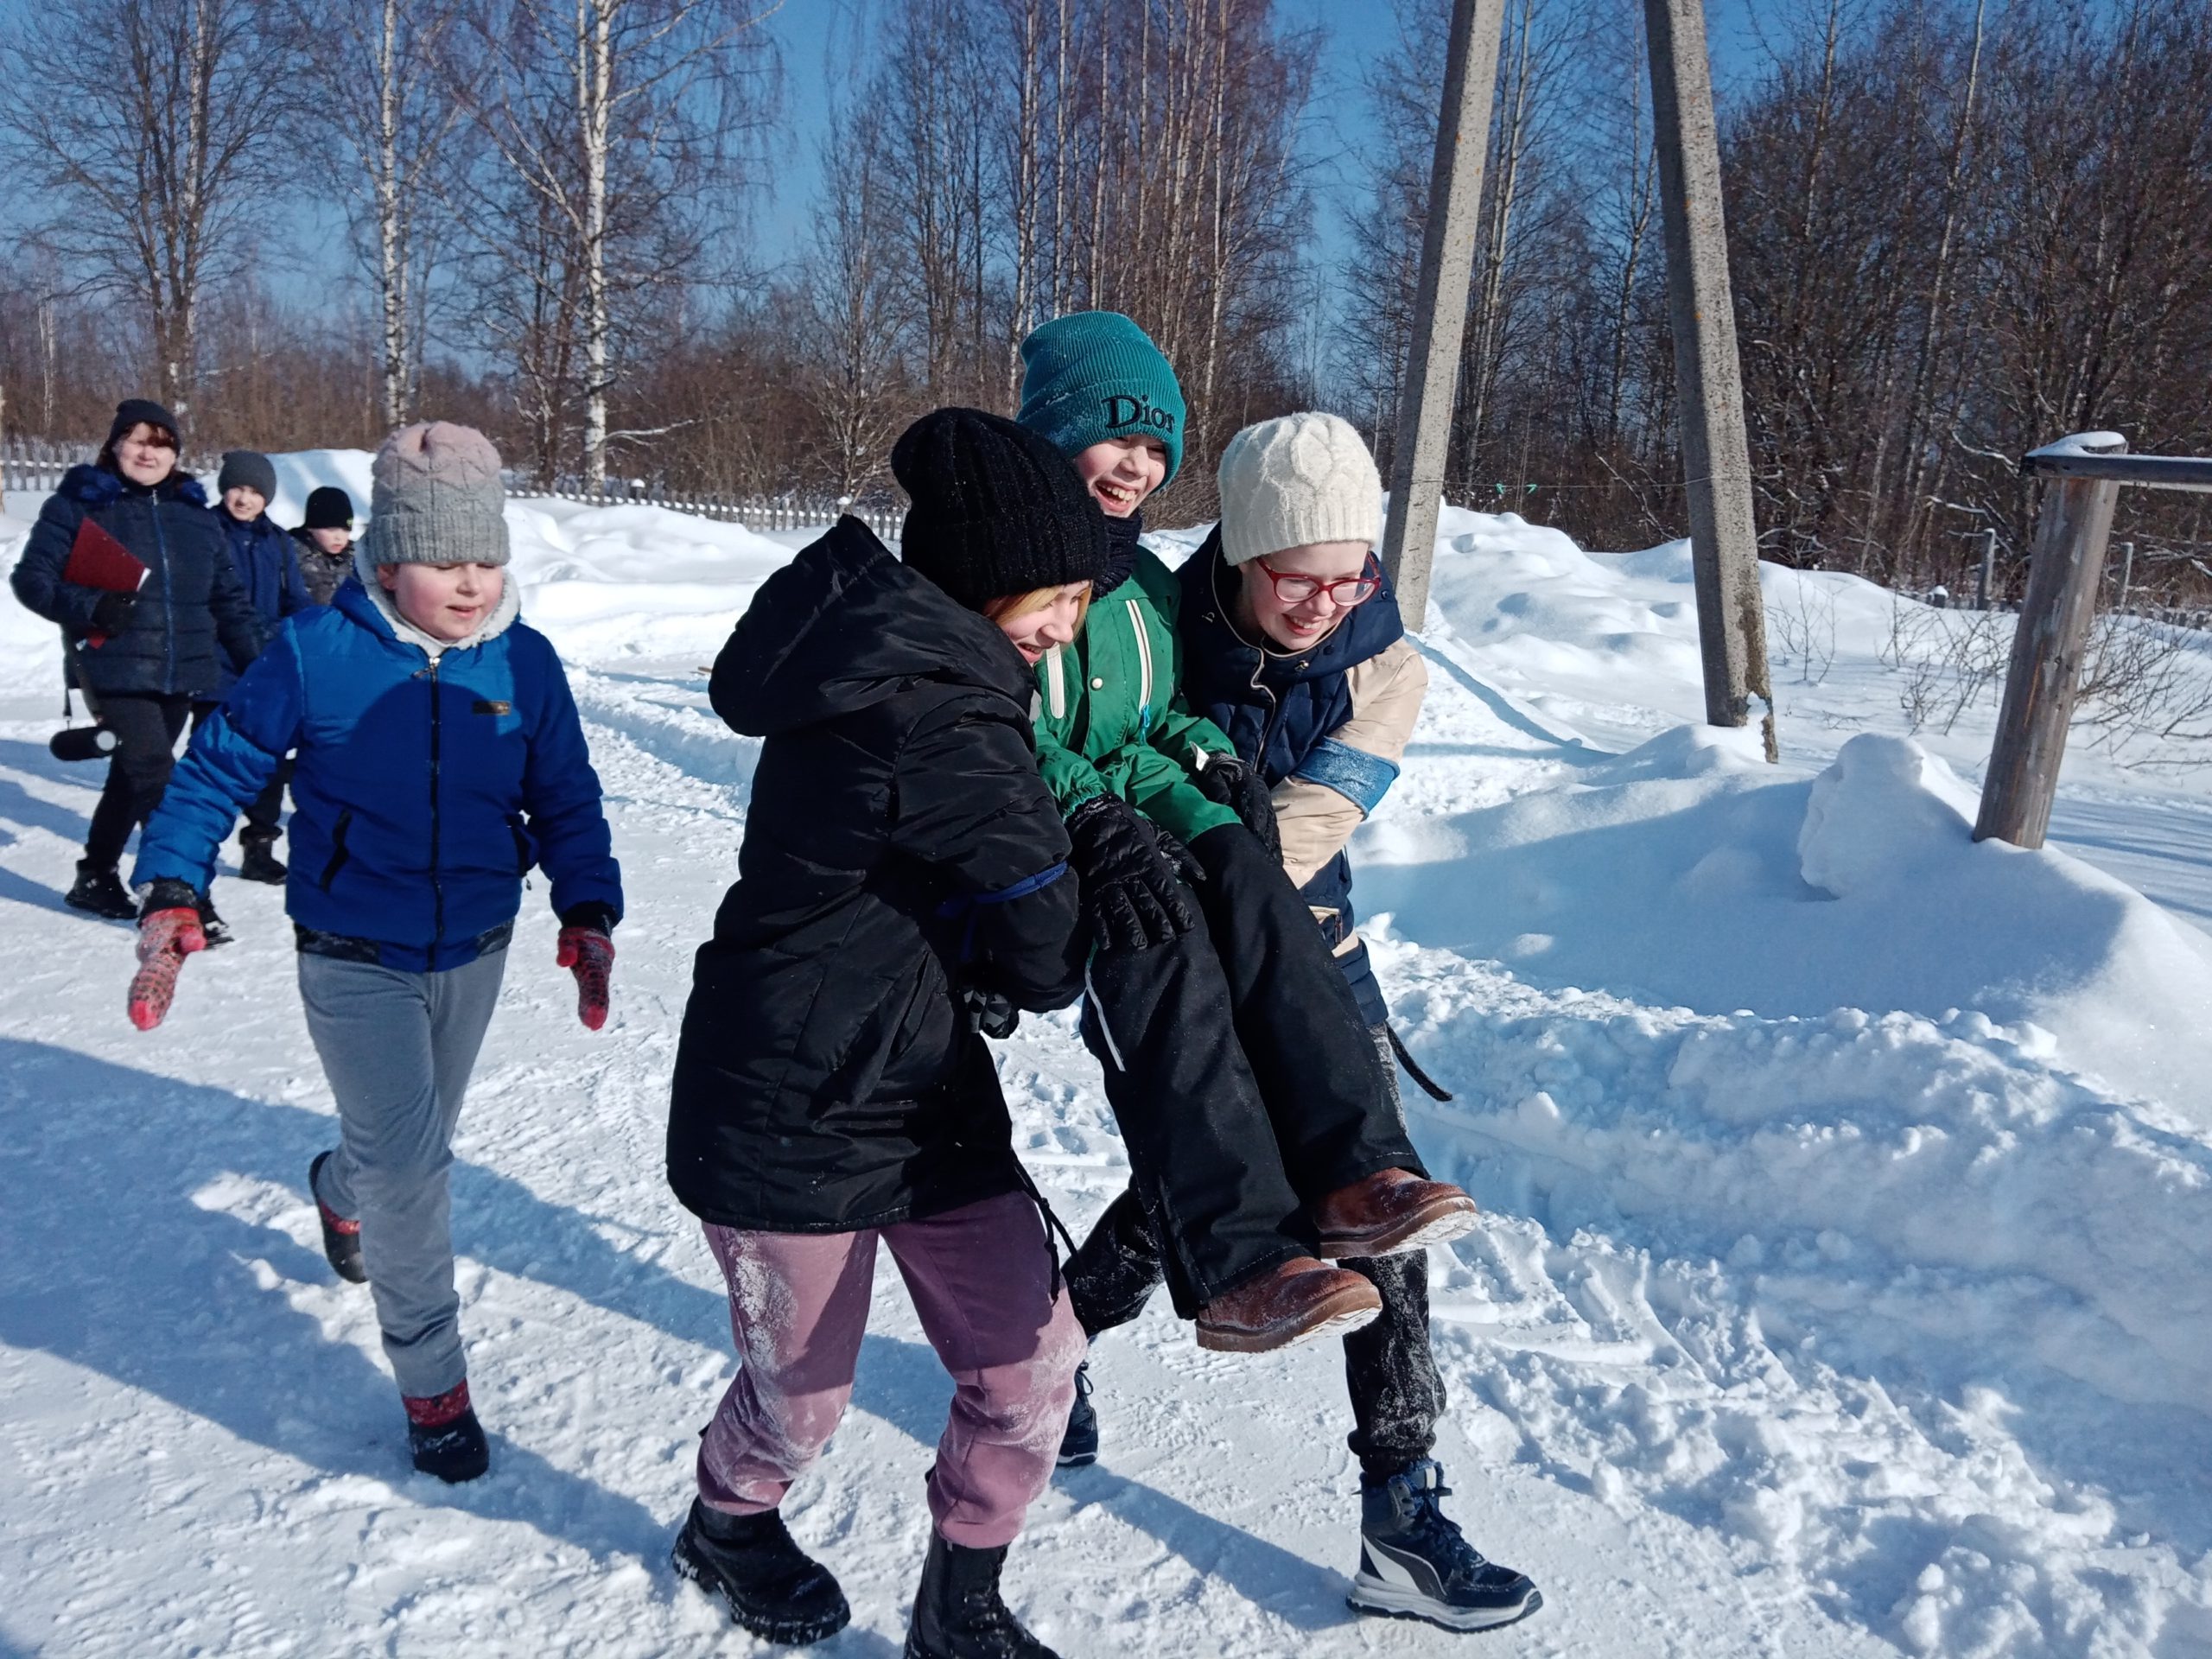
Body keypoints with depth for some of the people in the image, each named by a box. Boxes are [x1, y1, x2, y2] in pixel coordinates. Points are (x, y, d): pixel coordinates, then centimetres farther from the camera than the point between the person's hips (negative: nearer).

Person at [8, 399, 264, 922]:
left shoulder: (196, 515, 13)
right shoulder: (78, 504, 1)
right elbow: (32, 577, -2)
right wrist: (89, 608, -21)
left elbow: (229, 598, 15)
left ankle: (96, 877, 32)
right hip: (115, 668, -5)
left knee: (133, 777, 15)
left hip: (183, 675, 5)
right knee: (155, 773, -17)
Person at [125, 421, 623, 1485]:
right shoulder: (314, 653, -17)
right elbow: (218, 768, -6)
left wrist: (587, 915, -9)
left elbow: (566, 801, 0)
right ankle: (432, 1382, 10)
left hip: (475, 952, 4)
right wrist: (171, 897, -13)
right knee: (409, 1162, -8)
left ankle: (341, 1188, 60)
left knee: (416, 1144, 23)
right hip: (354, 960, -3)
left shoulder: (525, 662, -9)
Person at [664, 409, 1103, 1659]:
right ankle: (727, 1527, 50)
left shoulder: (875, 650, -1)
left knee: (1032, 1364, 9)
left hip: (928, 1093, 8)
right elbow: (1049, 957, -18)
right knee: (803, 1393, 16)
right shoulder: (940, 727, -29)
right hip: (795, 1119, -8)